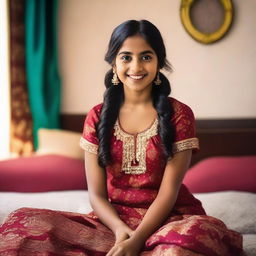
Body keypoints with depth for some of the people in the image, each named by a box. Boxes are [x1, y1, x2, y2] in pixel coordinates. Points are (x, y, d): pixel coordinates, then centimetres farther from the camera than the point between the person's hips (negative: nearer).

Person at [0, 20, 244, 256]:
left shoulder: (179, 114, -2)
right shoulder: (97, 117, 6)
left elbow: (168, 191, -8)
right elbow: (96, 194, 2)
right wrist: (120, 230, -18)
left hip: (167, 218, -2)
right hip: (114, 219, 3)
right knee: (26, 224, -20)